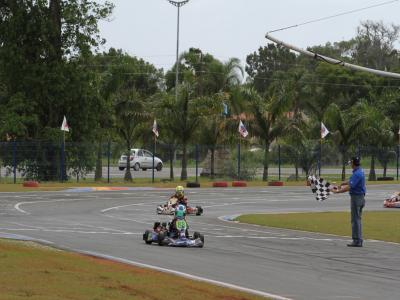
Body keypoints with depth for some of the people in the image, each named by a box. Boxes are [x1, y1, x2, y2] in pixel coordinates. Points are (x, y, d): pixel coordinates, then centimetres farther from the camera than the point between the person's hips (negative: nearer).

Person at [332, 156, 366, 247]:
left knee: (355, 219, -6)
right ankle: (359, 240, 16)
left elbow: (349, 187, -25)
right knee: (357, 219, 14)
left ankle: (357, 240, -5)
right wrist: (342, 184, 27)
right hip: (361, 197, 10)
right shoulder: (360, 171, 11)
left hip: (356, 197, -10)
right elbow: (351, 182, 26)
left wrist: (338, 191, -22)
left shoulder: (357, 174, -21)